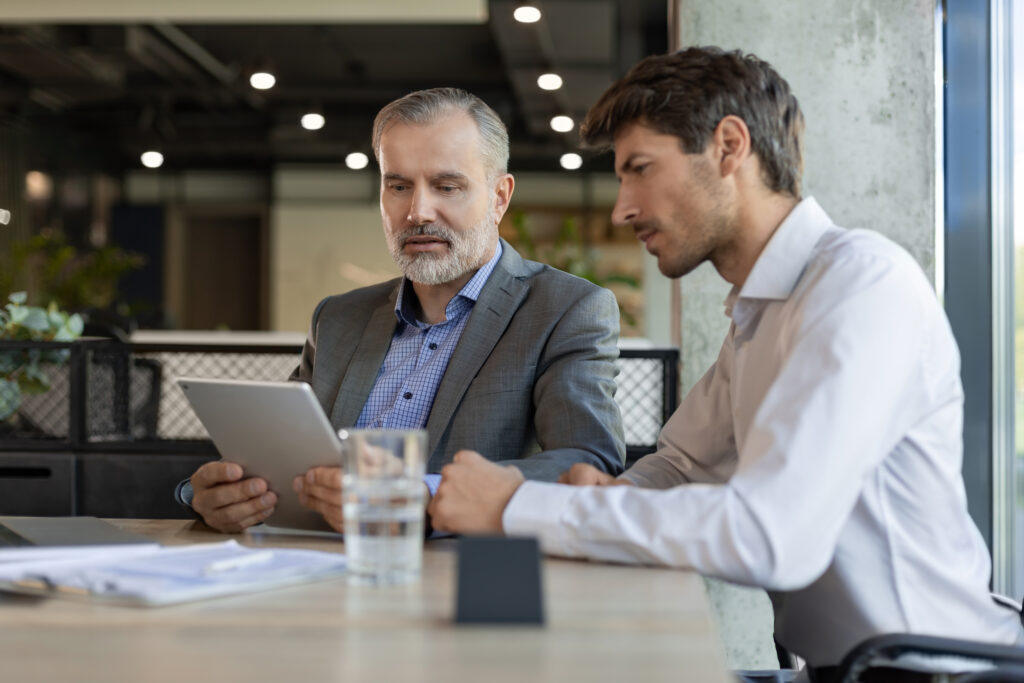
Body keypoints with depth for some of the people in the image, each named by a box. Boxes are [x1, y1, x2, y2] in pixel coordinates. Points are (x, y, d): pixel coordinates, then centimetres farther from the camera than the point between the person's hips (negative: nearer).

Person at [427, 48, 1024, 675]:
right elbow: (676, 465, 19)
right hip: (836, 658, 7)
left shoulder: (863, 279, -17)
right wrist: (607, 497, -4)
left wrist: (516, 507, -21)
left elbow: (769, 538, -27)